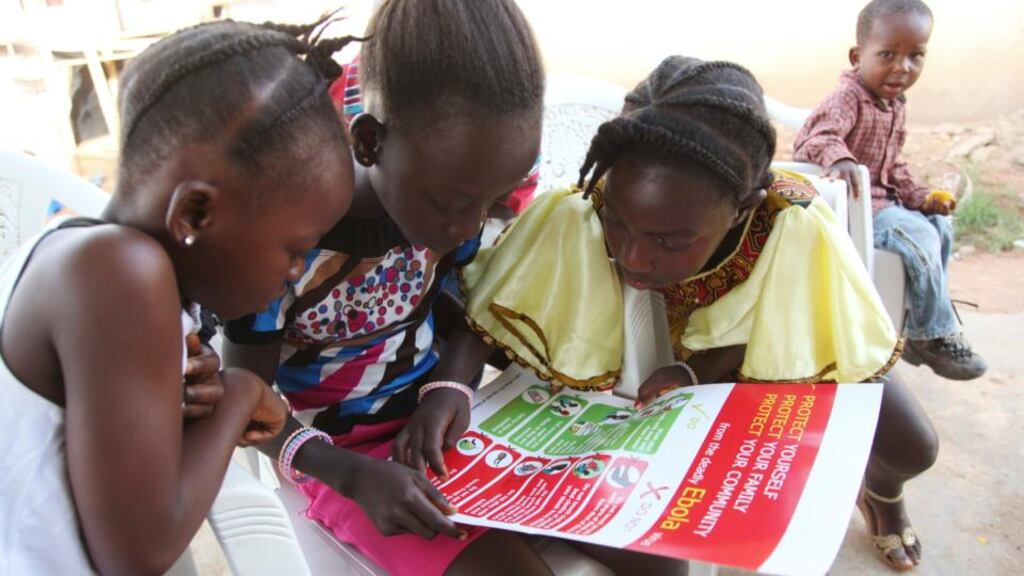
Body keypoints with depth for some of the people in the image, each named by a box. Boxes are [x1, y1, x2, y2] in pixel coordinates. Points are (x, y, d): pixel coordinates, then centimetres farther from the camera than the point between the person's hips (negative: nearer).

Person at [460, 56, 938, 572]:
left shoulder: (798, 231, -41)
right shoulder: (573, 218, -40)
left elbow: (788, 334, -24)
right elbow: (484, 311, -30)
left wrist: (694, 371, -39)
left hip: (782, 348, 0)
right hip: (676, 345, 1)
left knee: (911, 447, -5)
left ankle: (880, 492, 38)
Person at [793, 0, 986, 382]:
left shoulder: (896, 104, 13)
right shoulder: (847, 98, -16)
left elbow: (893, 166, 18)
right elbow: (817, 136, -34)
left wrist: (921, 197, 4)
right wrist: (839, 159, -55)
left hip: (882, 197, 10)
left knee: (940, 226, 12)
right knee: (920, 237, -22)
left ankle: (922, 323, 20)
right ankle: (934, 335, -4)